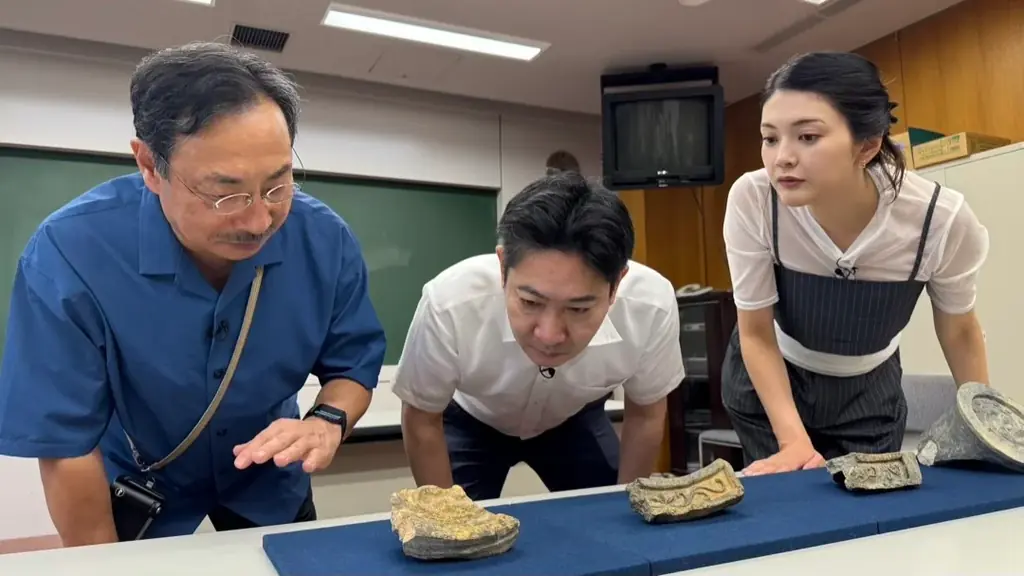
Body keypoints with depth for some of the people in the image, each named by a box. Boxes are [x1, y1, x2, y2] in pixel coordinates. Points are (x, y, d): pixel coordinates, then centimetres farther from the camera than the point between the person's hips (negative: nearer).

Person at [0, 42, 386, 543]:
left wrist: (328, 422, -32)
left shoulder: (325, 240, -22)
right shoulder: (69, 254, -30)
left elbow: (354, 364, -11)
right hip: (137, 490, -2)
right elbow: (65, 445, -24)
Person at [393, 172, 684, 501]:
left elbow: (645, 416, -13)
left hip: (575, 419, 2)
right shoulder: (450, 304, -40)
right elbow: (421, 422, -19)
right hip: (473, 421, -1)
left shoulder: (651, 307, -35)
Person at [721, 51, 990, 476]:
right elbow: (755, 334, -18)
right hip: (767, 381, -1)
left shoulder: (942, 219, -27)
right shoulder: (751, 201, -31)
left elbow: (959, 331, -6)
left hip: (869, 390, 1)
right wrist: (793, 441, -26)